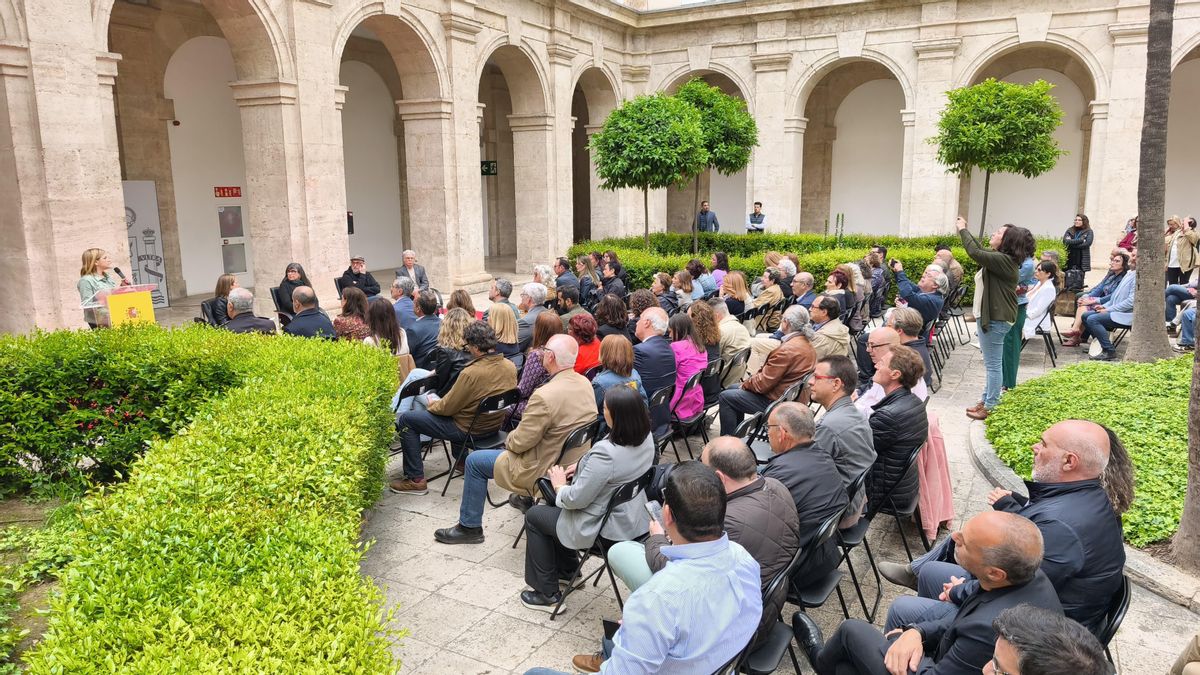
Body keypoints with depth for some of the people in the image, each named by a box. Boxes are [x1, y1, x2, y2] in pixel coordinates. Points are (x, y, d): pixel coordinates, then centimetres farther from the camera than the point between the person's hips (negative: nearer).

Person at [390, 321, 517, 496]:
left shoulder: (471, 373, -30)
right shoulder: (510, 366, -9)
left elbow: (446, 408, -17)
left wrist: (432, 403, 6)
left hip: (469, 429, -8)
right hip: (495, 424, 8)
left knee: (405, 420, 3)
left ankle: (416, 480, 8)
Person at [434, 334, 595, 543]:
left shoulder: (545, 396, -31)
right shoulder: (585, 384, -6)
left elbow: (520, 442, -21)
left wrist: (509, 439, 3)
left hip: (545, 471, -8)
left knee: (474, 461, 7)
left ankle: (469, 527, 21)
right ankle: (526, 498, 50)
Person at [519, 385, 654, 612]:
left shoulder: (605, 453, -34)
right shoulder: (646, 437, -9)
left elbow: (576, 499, -26)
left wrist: (559, 485, -5)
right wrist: (582, 465, 3)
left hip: (605, 531, -8)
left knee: (534, 516, 13)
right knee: (551, 505, 27)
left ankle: (547, 594, 22)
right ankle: (568, 568, 41)